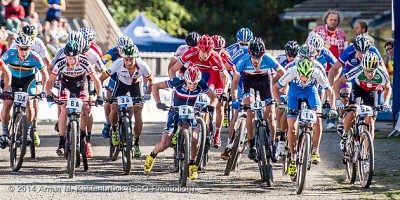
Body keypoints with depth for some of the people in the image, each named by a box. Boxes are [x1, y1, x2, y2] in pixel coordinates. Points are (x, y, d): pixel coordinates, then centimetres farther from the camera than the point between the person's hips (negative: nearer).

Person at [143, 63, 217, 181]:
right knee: (164, 145, -9)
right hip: (175, 113, -1)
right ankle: (152, 156, 26)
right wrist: (158, 103, -28)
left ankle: (192, 165, -3)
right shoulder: (178, 82, -25)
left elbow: (213, 97, -5)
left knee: (194, 139, -27)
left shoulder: (201, 85, -20)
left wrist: (211, 106, -27)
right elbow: (155, 86, -16)